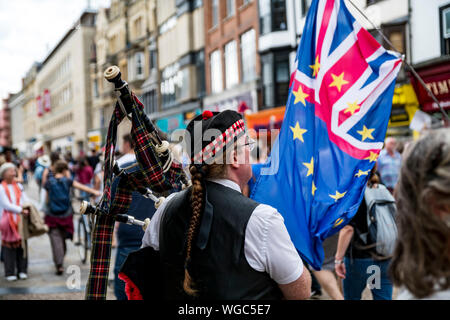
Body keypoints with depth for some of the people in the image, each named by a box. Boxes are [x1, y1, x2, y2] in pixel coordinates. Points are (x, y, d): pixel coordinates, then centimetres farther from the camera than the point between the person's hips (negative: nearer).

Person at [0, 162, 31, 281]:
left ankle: (22, 270, 11)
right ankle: (10, 273, 5)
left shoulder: (19, 186, 14)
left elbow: (25, 200, 9)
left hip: (20, 220, 4)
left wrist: (27, 208, -12)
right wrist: (21, 210, -21)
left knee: (21, 245, 3)